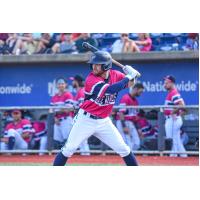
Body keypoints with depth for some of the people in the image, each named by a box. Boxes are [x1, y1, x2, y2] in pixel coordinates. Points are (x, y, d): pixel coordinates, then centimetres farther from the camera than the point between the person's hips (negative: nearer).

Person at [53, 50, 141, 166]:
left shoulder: (114, 75, -2)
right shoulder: (91, 80, -22)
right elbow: (111, 89, -34)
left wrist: (131, 74, -17)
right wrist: (128, 77, -27)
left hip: (104, 122, 5)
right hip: (86, 120, -5)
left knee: (124, 149, 4)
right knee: (68, 150, -5)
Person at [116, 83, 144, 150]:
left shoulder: (135, 101, 13)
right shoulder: (125, 98, -15)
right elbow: (121, 113, -19)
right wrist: (124, 127, -25)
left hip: (131, 124, 9)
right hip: (123, 123, -9)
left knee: (136, 144, 4)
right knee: (128, 144, -13)